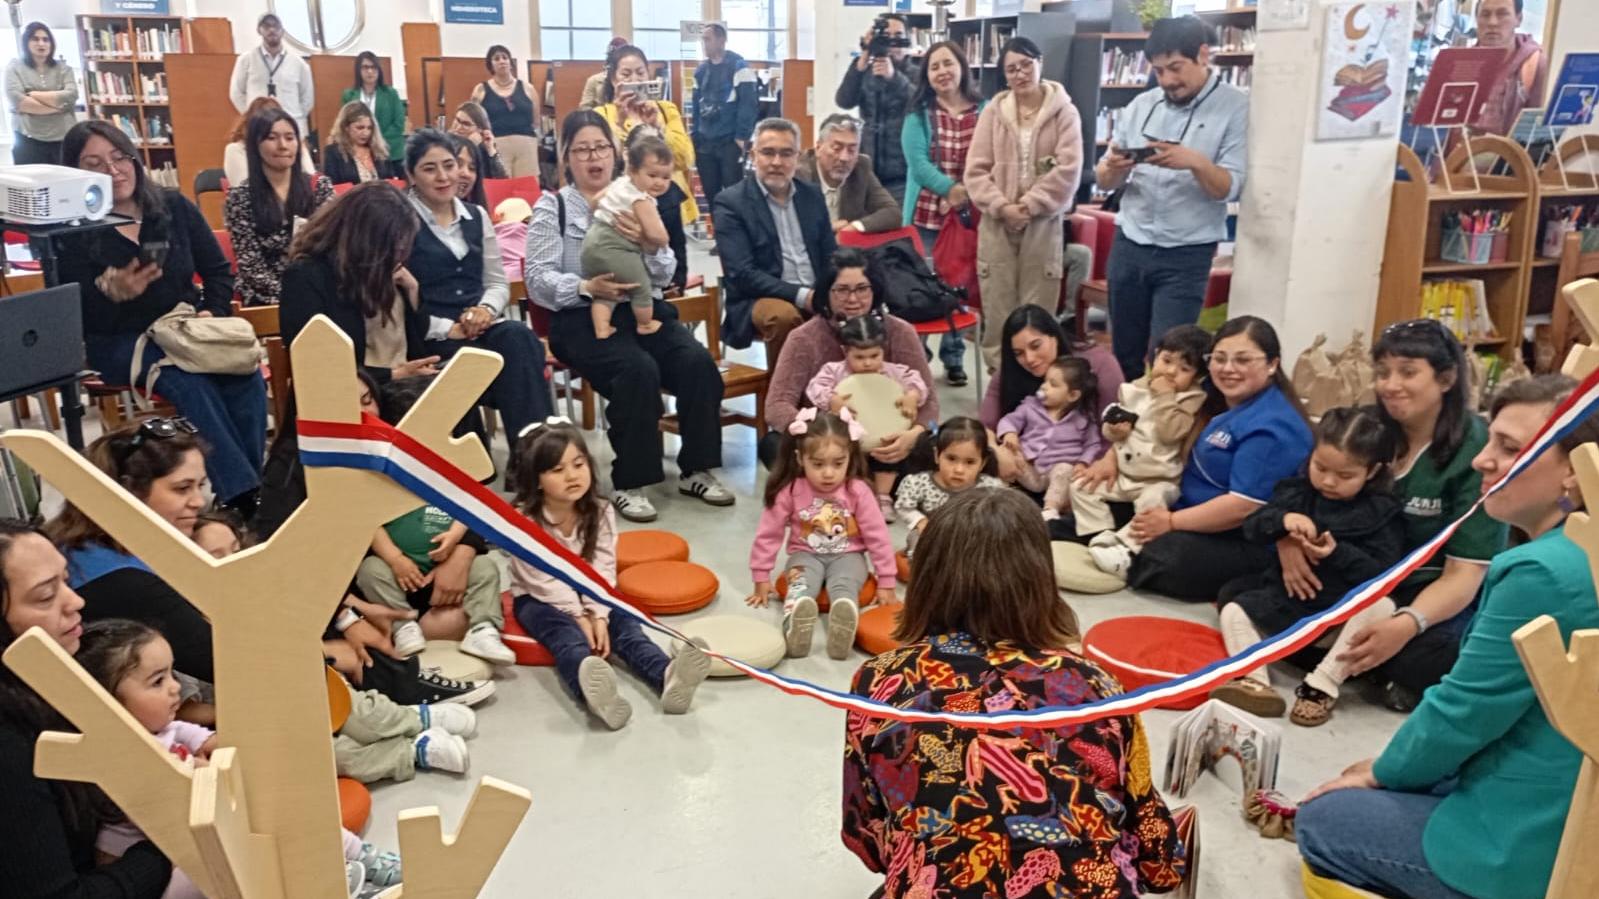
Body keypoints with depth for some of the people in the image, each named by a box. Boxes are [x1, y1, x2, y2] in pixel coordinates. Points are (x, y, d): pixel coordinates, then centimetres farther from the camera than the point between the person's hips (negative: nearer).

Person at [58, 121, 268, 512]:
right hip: (119, 340, -3)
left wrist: (212, 312, -9)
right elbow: (77, 317, -12)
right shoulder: (70, 232, -6)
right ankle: (240, 495, -31)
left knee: (246, 373, -29)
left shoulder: (175, 207, 3)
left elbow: (218, 270, 10)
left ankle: (248, 488, -22)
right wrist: (110, 291, -34)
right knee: (188, 380, -35)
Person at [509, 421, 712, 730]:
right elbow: (545, 580, -20)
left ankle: (667, 677, -50)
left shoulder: (600, 513, -8)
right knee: (565, 634, -35)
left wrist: (597, 615, -27)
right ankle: (591, 690, -69)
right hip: (538, 599, -4)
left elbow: (601, 570, -13)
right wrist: (579, 617, -25)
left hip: (586, 595, 5)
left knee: (624, 622, -23)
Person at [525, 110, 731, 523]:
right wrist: (587, 287, -24)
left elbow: (664, 275, 5)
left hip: (642, 310, 4)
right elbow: (537, 279, -7)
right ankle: (629, 481, -19)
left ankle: (696, 469, -7)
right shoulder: (551, 206, 4)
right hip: (582, 319, -4)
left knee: (698, 361, -22)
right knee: (638, 369, -32)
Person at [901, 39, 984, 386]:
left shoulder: (984, 111, 3)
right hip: (926, 214, -1)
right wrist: (950, 188, -21)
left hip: (968, 214, 1)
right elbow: (917, 160, -10)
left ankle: (954, 358, 22)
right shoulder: (918, 114, 0)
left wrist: (973, 191, -15)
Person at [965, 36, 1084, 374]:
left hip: (1043, 223, -1)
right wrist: (1001, 206, -12)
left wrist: (1030, 206, -12)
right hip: (997, 223, 2)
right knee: (997, 311, 3)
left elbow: (1068, 169, -6)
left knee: (1038, 313, 2)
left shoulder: (1063, 112, 1)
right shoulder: (993, 111, 7)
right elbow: (976, 169, 2)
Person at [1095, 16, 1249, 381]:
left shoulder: (1235, 107, -5)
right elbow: (1104, 181, 8)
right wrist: (1113, 167, -15)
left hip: (1186, 256, -4)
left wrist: (1195, 162, -28)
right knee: (1124, 356, 10)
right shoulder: (1140, 105, 7)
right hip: (1128, 246, 4)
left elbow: (1231, 189, -10)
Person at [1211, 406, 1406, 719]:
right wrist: (1282, 520, -25)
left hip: (1340, 603, -3)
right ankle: (1256, 682, -30)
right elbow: (1252, 527, -3)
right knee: (1234, 610, -13)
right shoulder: (1298, 490, 5)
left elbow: (1381, 573, -12)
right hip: (1288, 591, 4)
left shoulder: (1382, 512, -4)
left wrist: (1338, 553, -28)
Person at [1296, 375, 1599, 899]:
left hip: (1528, 845, -9)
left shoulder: (1543, 573, -27)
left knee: (1318, 821, 6)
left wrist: (1381, 773, 0)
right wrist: (1393, 765, 15)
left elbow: (1462, 711, -18)